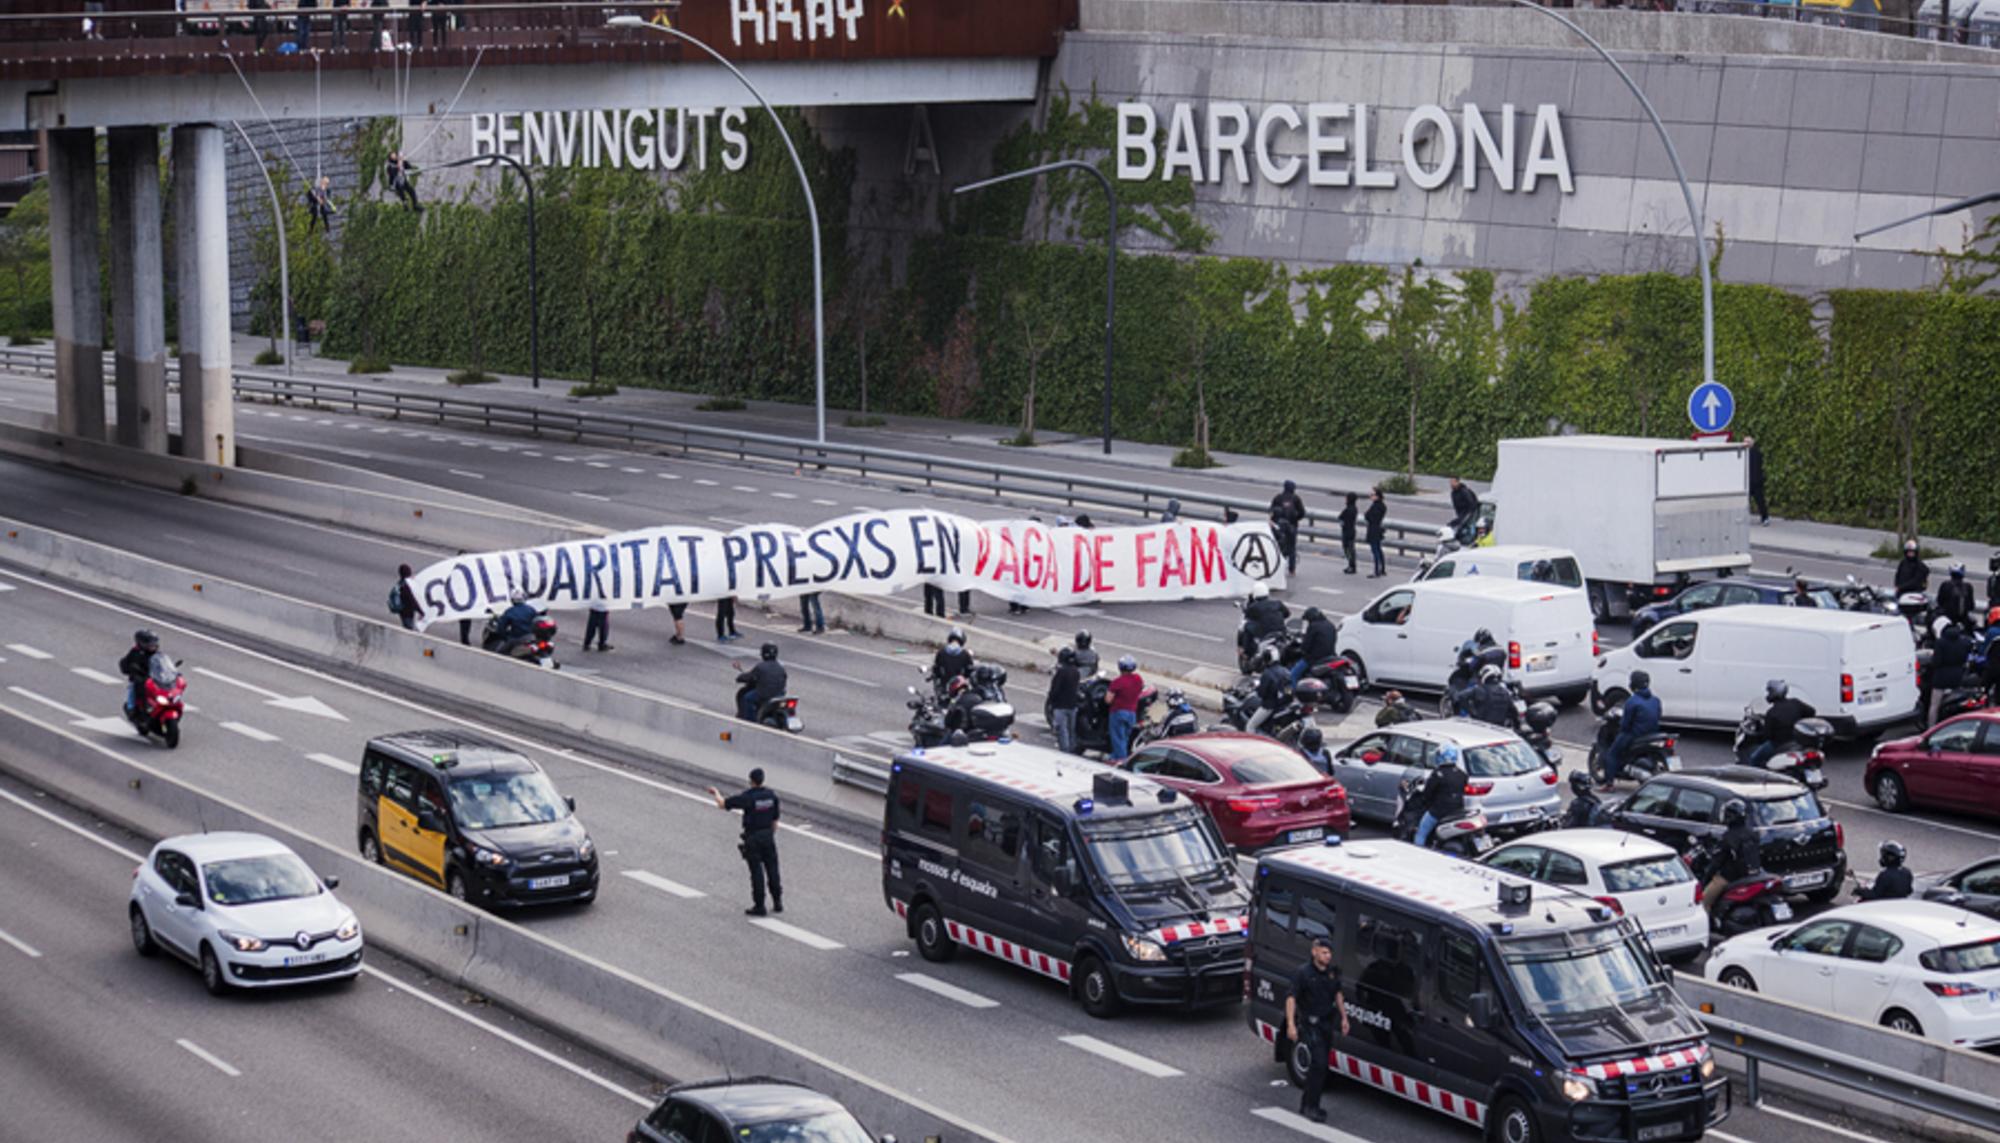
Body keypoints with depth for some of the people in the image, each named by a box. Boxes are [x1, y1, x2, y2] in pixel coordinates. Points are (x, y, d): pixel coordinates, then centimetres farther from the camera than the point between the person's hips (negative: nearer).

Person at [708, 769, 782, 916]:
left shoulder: (747, 797, -17)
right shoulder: (771, 796, -1)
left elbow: (722, 804, -13)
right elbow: (775, 820, 6)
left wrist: (716, 793, 7)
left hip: (752, 838, -5)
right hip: (768, 836, 5)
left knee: (756, 872, 1)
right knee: (772, 869, 12)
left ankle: (759, 906, 4)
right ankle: (777, 902, 17)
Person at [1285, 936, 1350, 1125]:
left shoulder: (1332, 972, 6)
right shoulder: (1303, 973, -13)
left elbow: (1338, 994, 20)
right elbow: (1291, 998, -14)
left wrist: (1344, 1017, 17)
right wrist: (1291, 1024, -21)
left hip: (1327, 1023, 7)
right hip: (1311, 1023, -7)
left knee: (1322, 1065, 10)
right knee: (1318, 1063, -15)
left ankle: (1307, 1103, 22)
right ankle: (1311, 1107, -9)